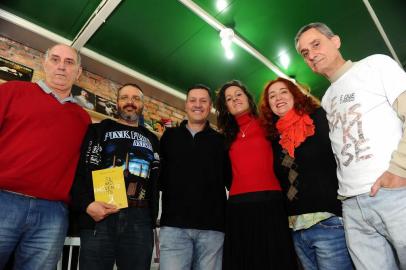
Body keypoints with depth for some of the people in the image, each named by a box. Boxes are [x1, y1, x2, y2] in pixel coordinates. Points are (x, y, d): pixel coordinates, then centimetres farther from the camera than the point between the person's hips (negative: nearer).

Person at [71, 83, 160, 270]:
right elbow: (79, 170, 2)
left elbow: (157, 181, 15)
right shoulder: (98, 130, 12)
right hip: (100, 215, -2)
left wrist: (153, 217, 5)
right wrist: (86, 204, -13)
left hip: (140, 219, 2)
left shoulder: (152, 140, 19)